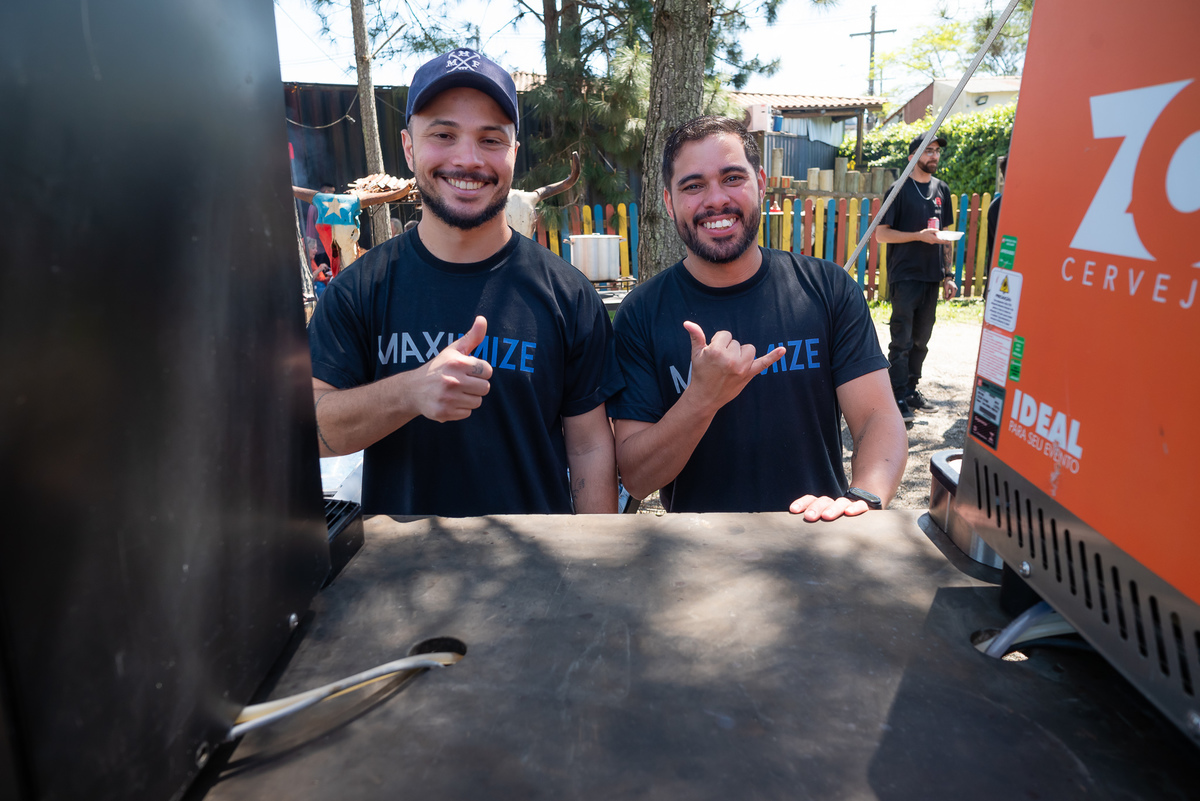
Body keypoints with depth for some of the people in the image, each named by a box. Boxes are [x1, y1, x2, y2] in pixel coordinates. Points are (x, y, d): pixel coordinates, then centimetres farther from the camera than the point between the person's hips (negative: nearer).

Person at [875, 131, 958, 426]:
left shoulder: (941, 189, 15)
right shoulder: (901, 189, -4)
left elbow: (944, 235, 18)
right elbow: (881, 233, -9)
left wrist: (948, 273, 14)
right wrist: (920, 235, -17)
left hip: (932, 276, 6)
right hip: (905, 276, -6)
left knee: (921, 340, 11)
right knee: (902, 340, -5)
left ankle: (911, 388, 23)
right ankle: (899, 399, -1)